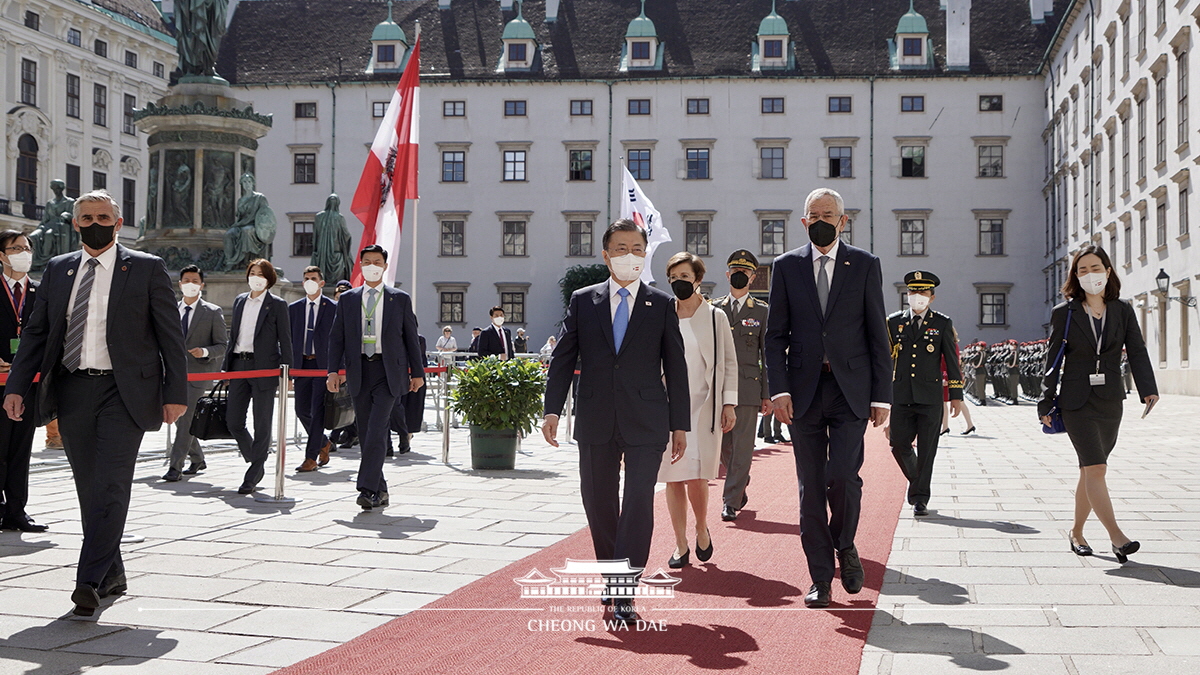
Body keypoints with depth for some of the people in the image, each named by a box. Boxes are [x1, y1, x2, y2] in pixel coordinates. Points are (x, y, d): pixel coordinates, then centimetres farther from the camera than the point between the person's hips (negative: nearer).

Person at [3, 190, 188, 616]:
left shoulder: (147, 269, 2)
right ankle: (112, 576, 22)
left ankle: (90, 581, -13)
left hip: (123, 392, -4)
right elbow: (36, 332, 13)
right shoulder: (58, 270, 14)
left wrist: (175, 393, -4)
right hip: (72, 390, 4)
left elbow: (170, 336, 1)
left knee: (111, 486, -12)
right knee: (89, 490, 9)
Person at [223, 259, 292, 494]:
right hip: (239, 365, 6)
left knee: (261, 423, -1)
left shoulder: (277, 305, -1)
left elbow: (285, 340, -2)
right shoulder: (239, 301, 15)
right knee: (233, 420, 3)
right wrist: (226, 367, 15)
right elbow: (233, 336, 19)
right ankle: (257, 462, 23)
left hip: (264, 368, -5)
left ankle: (252, 475, 6)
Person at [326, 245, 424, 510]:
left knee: (376, 431, -16)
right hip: (359, 372, 3)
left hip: (388, 372, -3)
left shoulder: (400, 299, 7)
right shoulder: (348, 299, 12)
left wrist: (417, 372, 7)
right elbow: (336, 337, 9)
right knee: (366, 435, 5)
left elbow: (411, 337, 8)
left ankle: (368, 489, -18)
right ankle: (380, 491, 15)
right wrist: (334, 370, -2)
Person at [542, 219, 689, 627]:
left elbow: (675, 367, 6)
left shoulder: (662, 305, 6)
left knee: (638, 504, -8)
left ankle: (625, 596, -4)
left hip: (645, 423, -2)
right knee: (599, 504, 10)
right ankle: (611, 577, 29)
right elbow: (563, 358, 6)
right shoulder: (583, 301, 9)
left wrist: (680, 424, 2)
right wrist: (552, 410, -5)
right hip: (595, 422, 2)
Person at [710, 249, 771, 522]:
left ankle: (731, 502, 2)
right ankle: (741, 484, 31)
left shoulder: (761, 311, 5)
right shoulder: (714, 308, 12)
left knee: (742, 447, -4)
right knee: (724, 445, 7)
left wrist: (768, 394, -2)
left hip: (748, 386, -3)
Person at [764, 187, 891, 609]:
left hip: (851, 389, -1)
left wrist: (882, 396, -1)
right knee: (810, 487, 3)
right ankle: (820, 578, 13)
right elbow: (775, 334, 6)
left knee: (843, 476, -13)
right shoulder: (787, 266, 8)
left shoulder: (865, 265, 6)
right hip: (804, 391, 1)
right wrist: (779, 389, -6)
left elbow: (878, 334, 5)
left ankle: (845, 546, 17)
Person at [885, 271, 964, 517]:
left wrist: (956, 396, 1)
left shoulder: (942, 324, 5)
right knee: (899, 445, 1)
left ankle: (920, 499, 8)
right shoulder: (894, 322, 9)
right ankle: (916, 481, 28)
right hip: (900, 396, 2)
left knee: (926, 450, 0)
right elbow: (885, 357, 11)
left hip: (930, 397, -2)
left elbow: (952, 360, 5)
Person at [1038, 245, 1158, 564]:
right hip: (1076, 402, -3)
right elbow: (1053, 360, 2)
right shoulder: (1063, 313, 1)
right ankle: (1117, 537, -17)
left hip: (1110, 402, 3)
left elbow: (1137, 352, -3)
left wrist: (1148, 389, -18)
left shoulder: (1123, 311, 7)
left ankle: (1076, 532, 24)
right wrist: (1046, 403, -1)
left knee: (1090, 469, 10)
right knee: (1095, 468, -14)